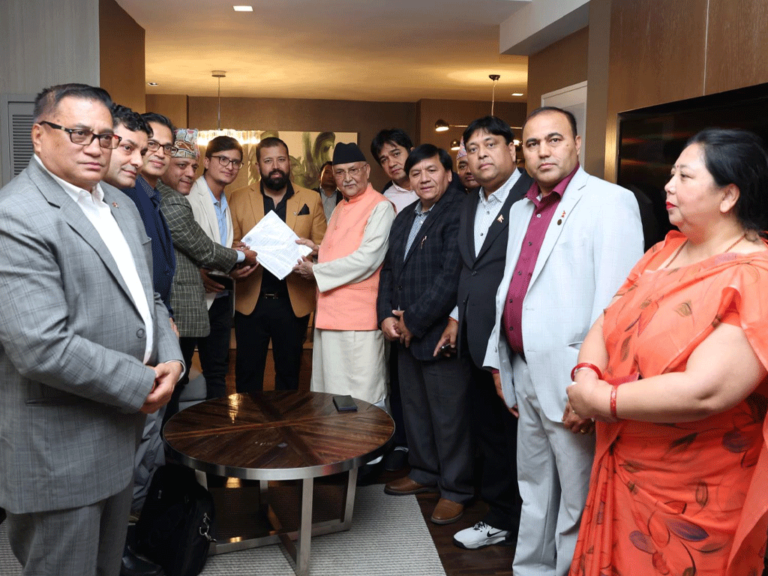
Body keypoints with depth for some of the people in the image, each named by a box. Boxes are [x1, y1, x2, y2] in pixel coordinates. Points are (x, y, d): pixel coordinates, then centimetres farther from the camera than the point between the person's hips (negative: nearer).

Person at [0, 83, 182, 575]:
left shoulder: (120, 203, 10)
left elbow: (147, 295, 15)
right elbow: (42, 348, -27)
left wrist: (171, 358, -3)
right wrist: (140, 384, -17)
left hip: (121, 432, 8)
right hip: (60, 449, -8)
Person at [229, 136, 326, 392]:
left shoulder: (311, 199, 4)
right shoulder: (239, 198, 4)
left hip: (294, 302, 0)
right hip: (250, 301, 0)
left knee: (289, 373, 13)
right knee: (247, 374, 8)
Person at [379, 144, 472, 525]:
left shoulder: (459, 214, -13)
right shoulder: (404, 218, 16)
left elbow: (451, 278, -20)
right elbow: (389, 270, 17)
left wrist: (413, 322, -15)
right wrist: (387, 316, 3)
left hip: (441, 334, -8)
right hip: (405, 335, 8)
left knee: (449, 416, 3)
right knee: (414, 408, 18)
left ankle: (456, 490, 19)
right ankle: (424, 472, 37)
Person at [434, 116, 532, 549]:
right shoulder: (471, 205, 15)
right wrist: (457, 317, 21)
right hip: (478, 342, 8)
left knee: (517, 440, 6)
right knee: (489, 435, 17)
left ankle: (524, 530, 25)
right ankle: (499, 519, 34)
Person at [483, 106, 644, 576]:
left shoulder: (610, 202, -10)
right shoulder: (522, 210, 15)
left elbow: (615, 302, -18)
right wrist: (499, 359, 15)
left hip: (570, 381, -7)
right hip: (525, 375, 8)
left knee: (577, 501, 6)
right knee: (534, 492, 21)